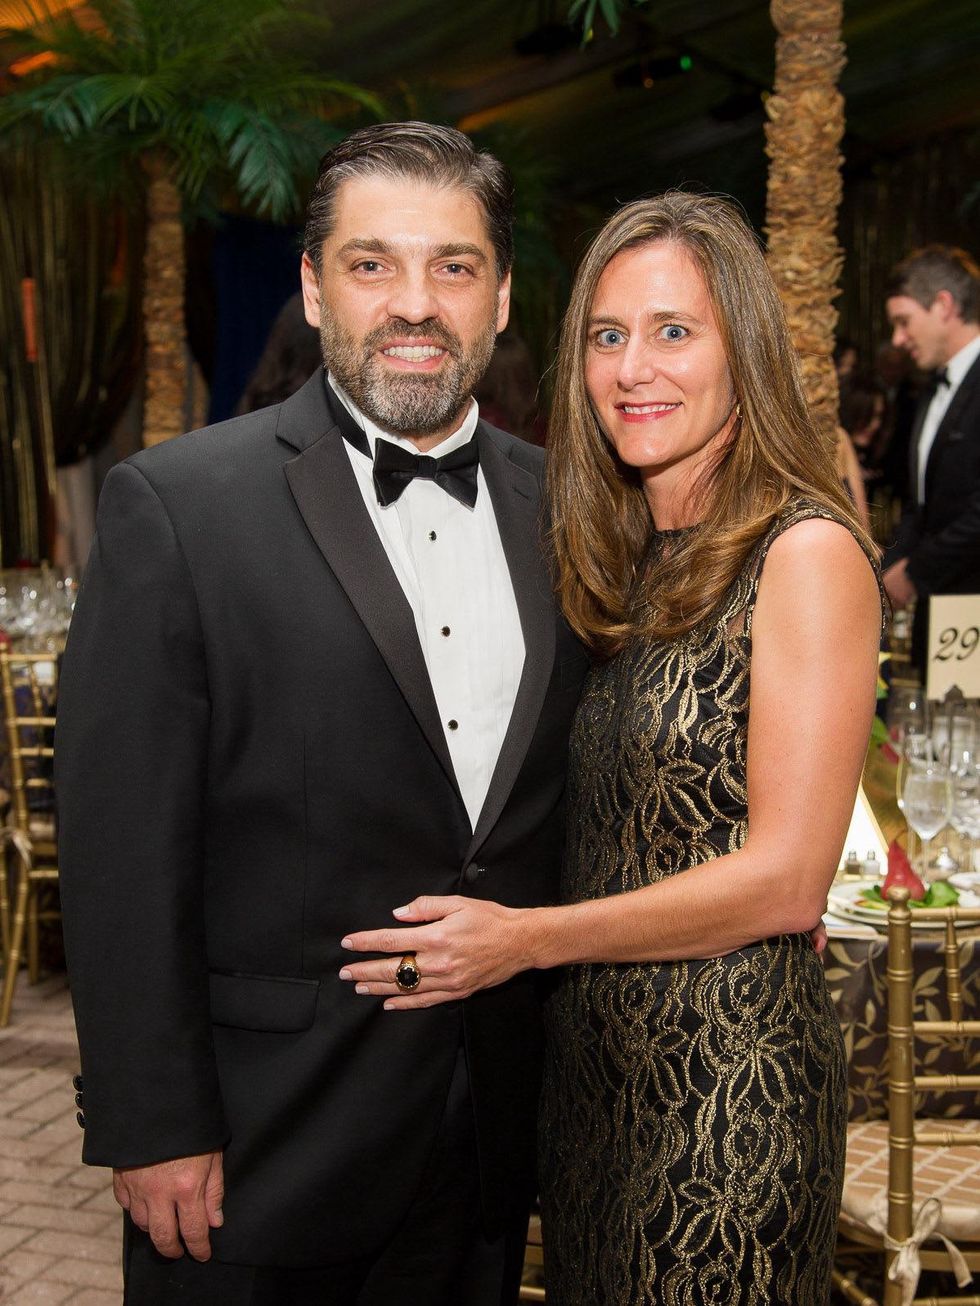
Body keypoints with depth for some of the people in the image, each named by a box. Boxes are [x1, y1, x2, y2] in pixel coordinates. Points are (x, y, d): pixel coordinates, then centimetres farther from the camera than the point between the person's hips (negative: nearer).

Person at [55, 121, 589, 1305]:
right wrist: (153, 1128, -13)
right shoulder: (174, 508, -12)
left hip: (499, 1128, 5)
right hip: (264, 1144, -4)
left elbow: (561, 798, 10)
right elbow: (121, 848, -12)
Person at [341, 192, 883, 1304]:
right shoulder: (624, 561, 8)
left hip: (730, 1075, -7)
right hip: (589, 1054, 7)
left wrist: (523, 938, -16)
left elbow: (786, 880, -18)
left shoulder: (805, 552, -14)